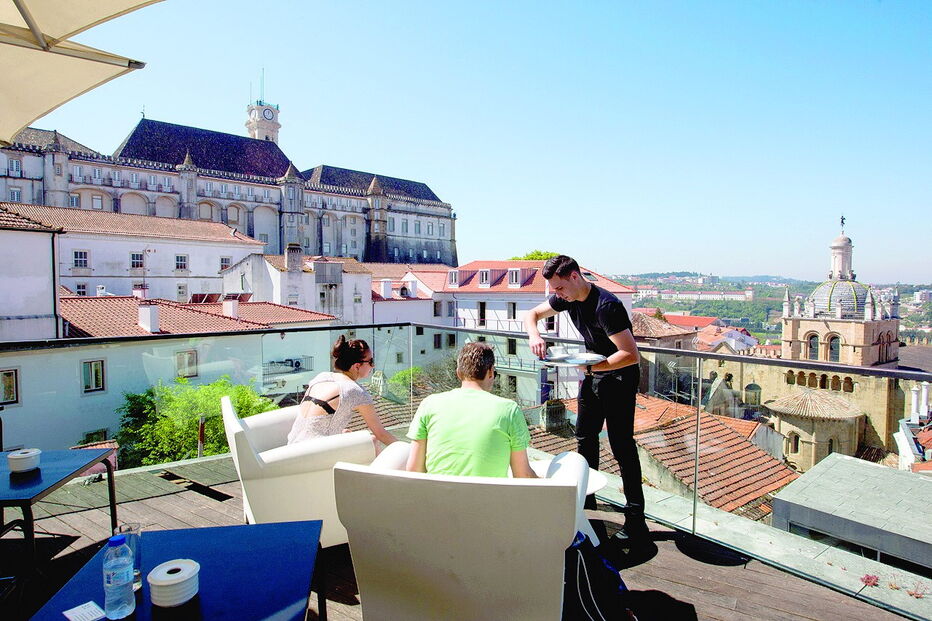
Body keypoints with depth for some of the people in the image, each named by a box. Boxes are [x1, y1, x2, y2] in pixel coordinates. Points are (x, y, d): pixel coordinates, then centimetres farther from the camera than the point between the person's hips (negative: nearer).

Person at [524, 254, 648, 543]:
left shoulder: (606, 306, -30)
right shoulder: (567, 298, -5)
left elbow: (631, 355, -31)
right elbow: (532, 314, 6)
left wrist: (590, 367, -31)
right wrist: (534, 335, -15)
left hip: (619, 376, -8)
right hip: (593, 373, 8)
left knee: (622, 446, -6)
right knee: (585, 438, 16)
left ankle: (635, 519, 4)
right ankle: (585, 496, 32)